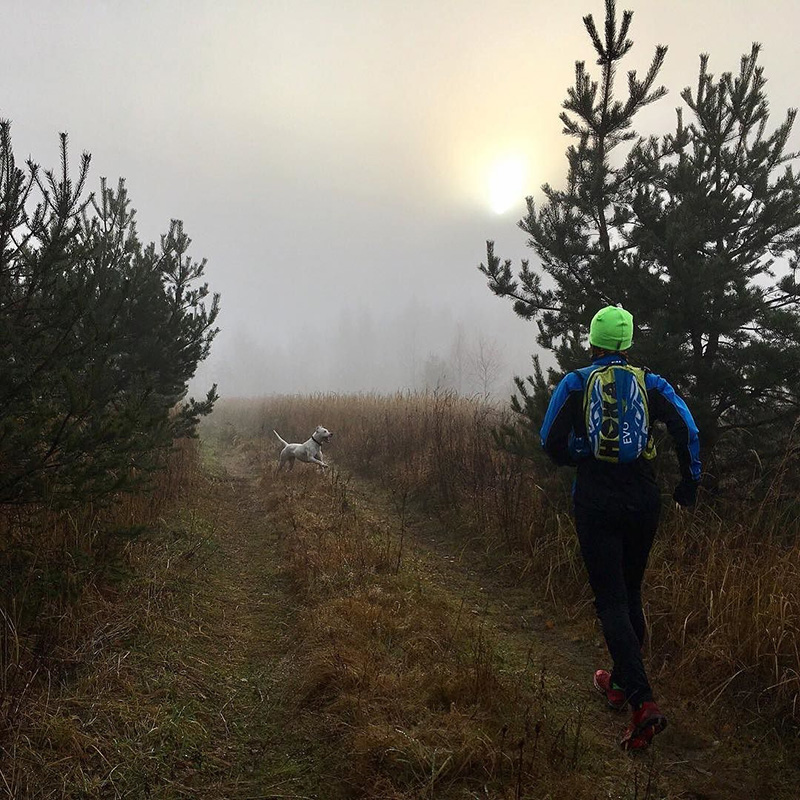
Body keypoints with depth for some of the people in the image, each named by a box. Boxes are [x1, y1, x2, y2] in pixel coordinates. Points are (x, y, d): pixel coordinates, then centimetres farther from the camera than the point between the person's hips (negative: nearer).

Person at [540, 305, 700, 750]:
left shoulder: (576, 384, -2)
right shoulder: (650, 383, 4)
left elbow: (552, 443, -5)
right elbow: (688, 430, -5)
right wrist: (690, 483, 9)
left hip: (596, 504, -3)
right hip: (644, 503, 3)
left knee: (612, 601, -2)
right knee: (631, 592, 19)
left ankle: (643, 702, -15)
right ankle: (621, 683, 33)